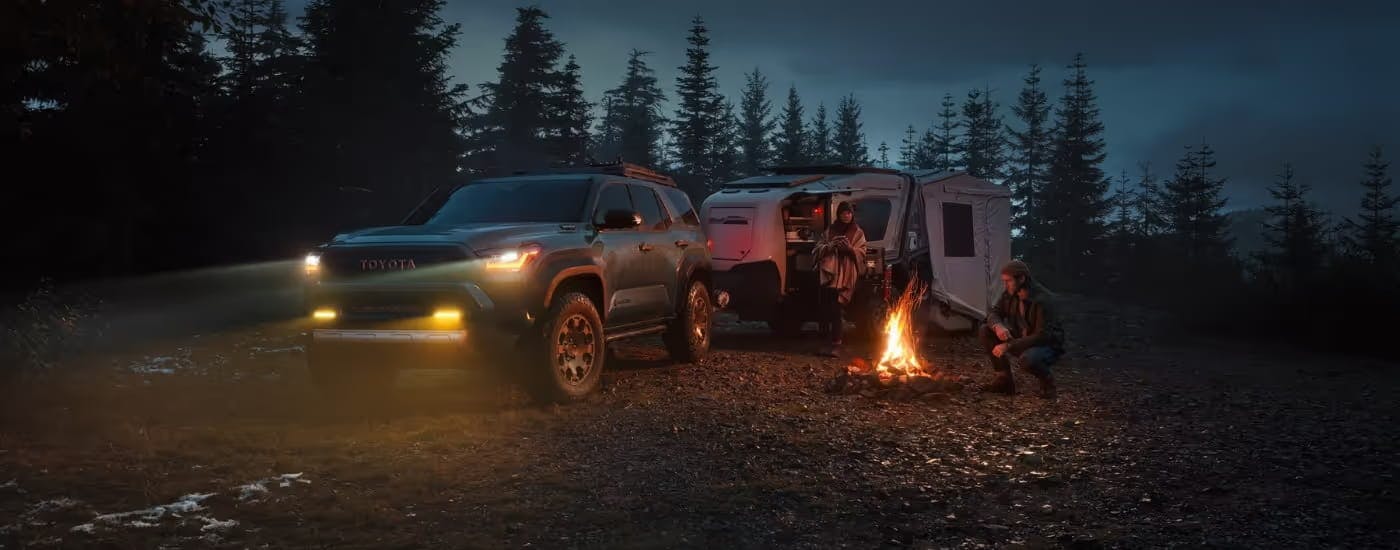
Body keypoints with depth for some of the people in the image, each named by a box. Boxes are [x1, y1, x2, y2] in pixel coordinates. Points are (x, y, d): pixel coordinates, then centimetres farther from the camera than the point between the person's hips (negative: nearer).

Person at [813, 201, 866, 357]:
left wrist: (850, 248, -14)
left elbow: (861, 255, 5)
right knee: (823, 309, -4)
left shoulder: (858, 233, 11)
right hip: (827, 275, 3)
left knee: (835, 310, -11)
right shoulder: (830, 230, 17)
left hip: (845, 278, -2)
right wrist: (830, 246, -8)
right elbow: (817, 250, 11)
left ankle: (836, 344, -9)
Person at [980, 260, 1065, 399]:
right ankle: (1004, 380, 0)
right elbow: (993, 313, 2)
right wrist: (997, 326, -25)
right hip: (1021, 341, 7)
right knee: (986, 332, -9)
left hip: (1048, 345, -7)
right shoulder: (1009, 294, -6)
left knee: (1027, 359, -40)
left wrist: (1009, 346, -33)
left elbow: (1043, 336, -30)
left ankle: (1047, 379, -4)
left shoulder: (1042, 300, -28)